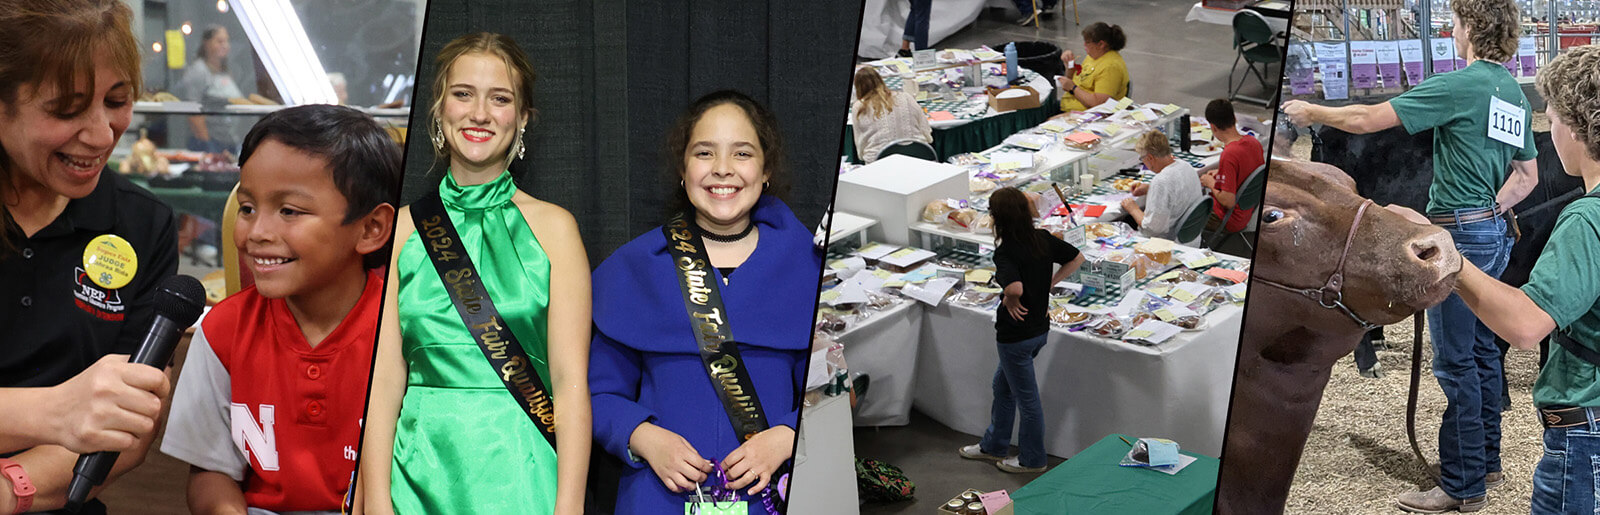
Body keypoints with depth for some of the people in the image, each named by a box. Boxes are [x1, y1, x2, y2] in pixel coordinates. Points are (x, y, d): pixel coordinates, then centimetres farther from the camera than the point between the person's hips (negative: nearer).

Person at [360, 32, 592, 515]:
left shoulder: (552, 226, 0)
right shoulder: (401, 228, 5)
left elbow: (570, 380, -6)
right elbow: (383, 377, 0)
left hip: (521, 472, -1)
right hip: (421, 470, 1)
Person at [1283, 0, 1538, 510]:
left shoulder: (1460, 85, -16)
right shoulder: (1515, 93, 12)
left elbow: (1366, 119, -15)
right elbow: (1528, 175, 21)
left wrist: (1311, 112, -1)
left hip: (1458, 234, -9)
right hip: (1493, 232, 9)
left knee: (1455, 361, -5)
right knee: (1482, 351, 17)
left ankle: (1462, 486, 0)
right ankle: (1486, 463, 27)